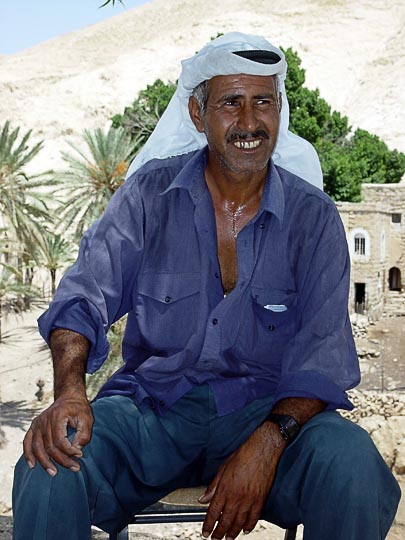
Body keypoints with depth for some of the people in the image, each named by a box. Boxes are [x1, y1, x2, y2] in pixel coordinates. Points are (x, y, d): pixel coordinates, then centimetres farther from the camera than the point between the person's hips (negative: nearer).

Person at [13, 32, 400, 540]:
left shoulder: (314, 217, 1)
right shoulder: (151, 192, 2)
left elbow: (323, 356, -4)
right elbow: (85, 296, -6)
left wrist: (267, 442, -23)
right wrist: (69, 392, -27)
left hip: (267, 409, 1)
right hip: (151, 407, 0)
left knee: (351, 465, -31)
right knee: (49, 470, -30)